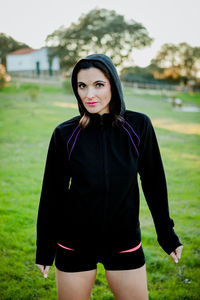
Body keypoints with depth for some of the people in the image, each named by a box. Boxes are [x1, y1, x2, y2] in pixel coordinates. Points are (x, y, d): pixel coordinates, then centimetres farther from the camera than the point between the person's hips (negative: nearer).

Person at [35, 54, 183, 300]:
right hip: (74, 244, 0)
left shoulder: (138, 126, -8)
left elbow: (154, 182, 0)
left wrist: (167, 234, 6)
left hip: (125, 242, 1)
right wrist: (44, 249, 4)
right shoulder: (65, 134, -8)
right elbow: (52, 193, -1)